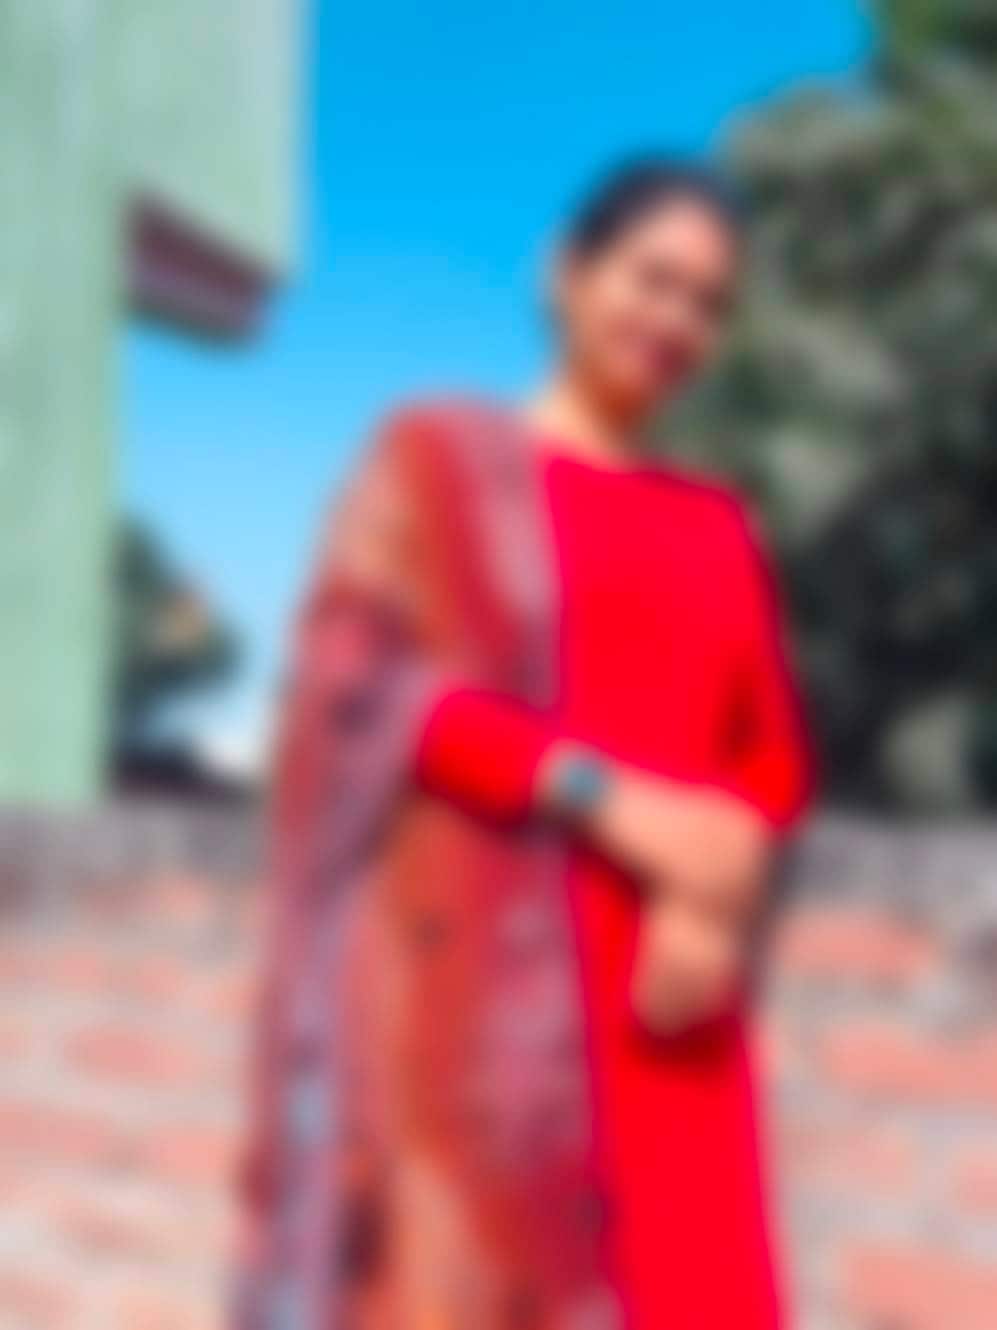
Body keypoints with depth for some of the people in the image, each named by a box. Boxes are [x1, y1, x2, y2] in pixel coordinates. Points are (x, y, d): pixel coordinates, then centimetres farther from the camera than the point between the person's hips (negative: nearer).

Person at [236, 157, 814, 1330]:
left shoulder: (719, 527, 19)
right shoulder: (440, 455, 6)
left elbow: (774, 755, 13)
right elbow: (368, 680, -7)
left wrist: (720, 897, -10)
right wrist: (619, 806, -15)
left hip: (663, 983, 5)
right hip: (479, 967, -4)